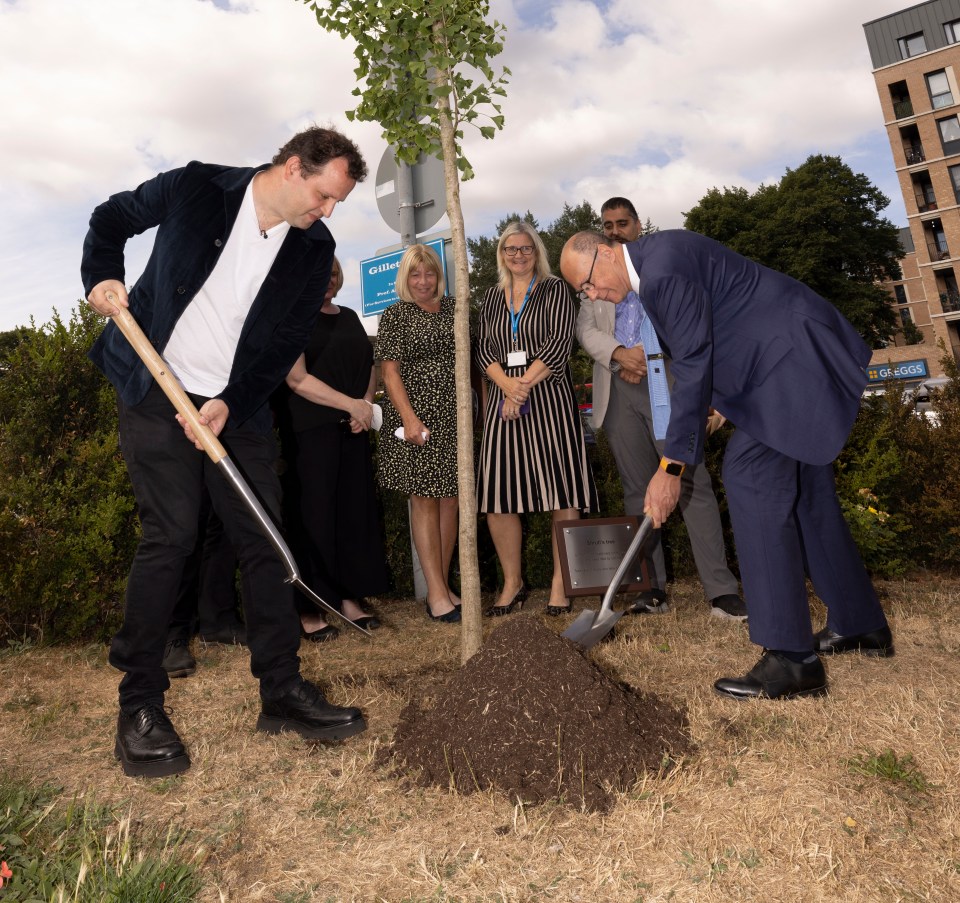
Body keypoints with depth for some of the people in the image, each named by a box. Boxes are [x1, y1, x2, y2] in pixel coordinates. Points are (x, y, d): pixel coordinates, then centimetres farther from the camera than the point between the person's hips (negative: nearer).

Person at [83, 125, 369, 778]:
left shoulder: (315, 248, 0)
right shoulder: (196, 188, -6)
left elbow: (289, 343, -1)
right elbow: (111, 219, 11)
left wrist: (230, 404, -13)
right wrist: (102, 277, -8)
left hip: (240, 406, 3)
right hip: (158, 392, -3)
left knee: (264, 539, 0)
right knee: (170, 536, -9)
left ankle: (283, 691, 10)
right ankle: (139, 706, 7)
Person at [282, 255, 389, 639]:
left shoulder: (349, 317, 18)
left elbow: (369, 365, 19)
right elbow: (296, 378, -11)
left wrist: (367, 404, -1)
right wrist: (351, 404, -14)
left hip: (352, 430, 6)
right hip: (312, 430, -6)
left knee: (356, 511, 5)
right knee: (315, 515, -4)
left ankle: (349, 597, 15)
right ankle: (309, 607, 5)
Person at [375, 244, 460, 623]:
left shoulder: (453, 309, 13)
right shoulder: (395, 315, 2)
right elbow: (390, 372, -5)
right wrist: (409, 419, -15)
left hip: (454, 416, 4)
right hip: (417, 416, -4)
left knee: (451, 498, 6)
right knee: (424, 500, -2)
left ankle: (443, 583, 17)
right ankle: (436, 592, 3)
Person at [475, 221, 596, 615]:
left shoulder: (554, 289, 6)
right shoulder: (492, 297, 17)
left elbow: (559, 341, -7)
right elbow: (483, 347, 8)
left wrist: (525, 383, -14)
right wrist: (506, 384, -10)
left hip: (549, 396, -3)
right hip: (504, 398, 4)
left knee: (562, 491, -6)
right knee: (497, 494, -1)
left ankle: (560, 581, 5)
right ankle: (512, 582, 13)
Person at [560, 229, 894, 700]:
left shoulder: (663, 267, -21)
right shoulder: (653, 261, 11)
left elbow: (693, 367, -22)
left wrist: (671, 467, -20)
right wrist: (720, 401, 16)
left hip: (795, 354, -11)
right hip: (796, 357, 11)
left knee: (749, 474, -17)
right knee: (802, 487, 14)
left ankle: (791, 659, -13)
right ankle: (860, 624, 28)